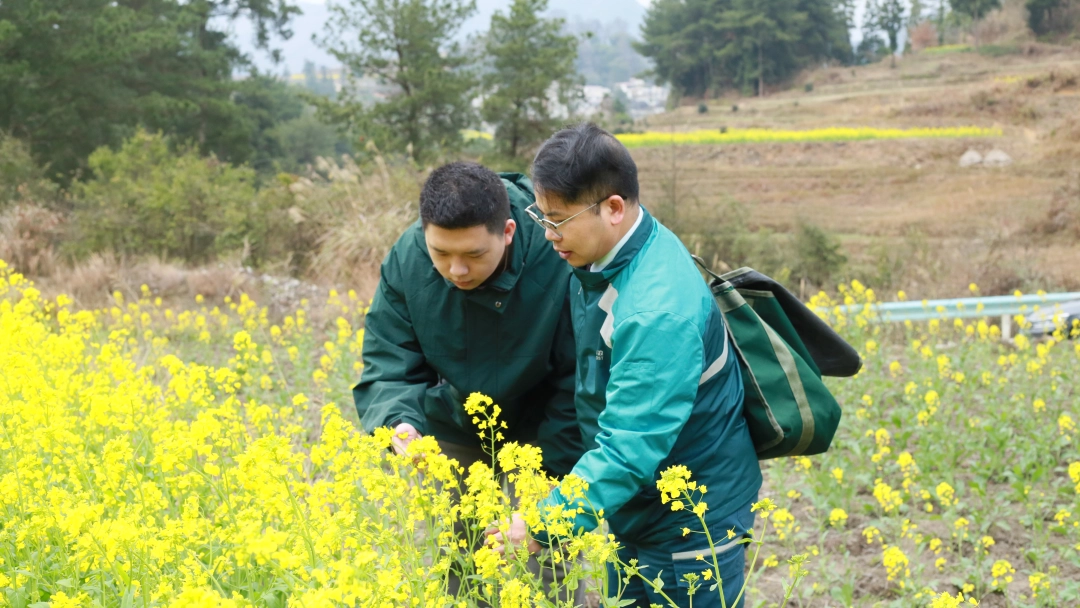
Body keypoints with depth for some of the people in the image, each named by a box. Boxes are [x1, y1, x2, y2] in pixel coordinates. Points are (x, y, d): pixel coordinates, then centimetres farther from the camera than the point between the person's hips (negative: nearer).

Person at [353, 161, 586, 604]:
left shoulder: (561, 262, -32)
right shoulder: (406, 261, -23)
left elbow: (580, 384, -21)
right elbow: (387, 368, -16)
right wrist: (397, 423, -38)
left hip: (540, 433, -2)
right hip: (453, 431, 3)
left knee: (547, 576, -3)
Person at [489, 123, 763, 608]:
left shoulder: (659, 311, -31)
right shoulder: (601, 259, -4)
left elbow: (628, 451, -32)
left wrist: (541, 526, -30)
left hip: (690, 531, -8)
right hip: (637, 516, 9)